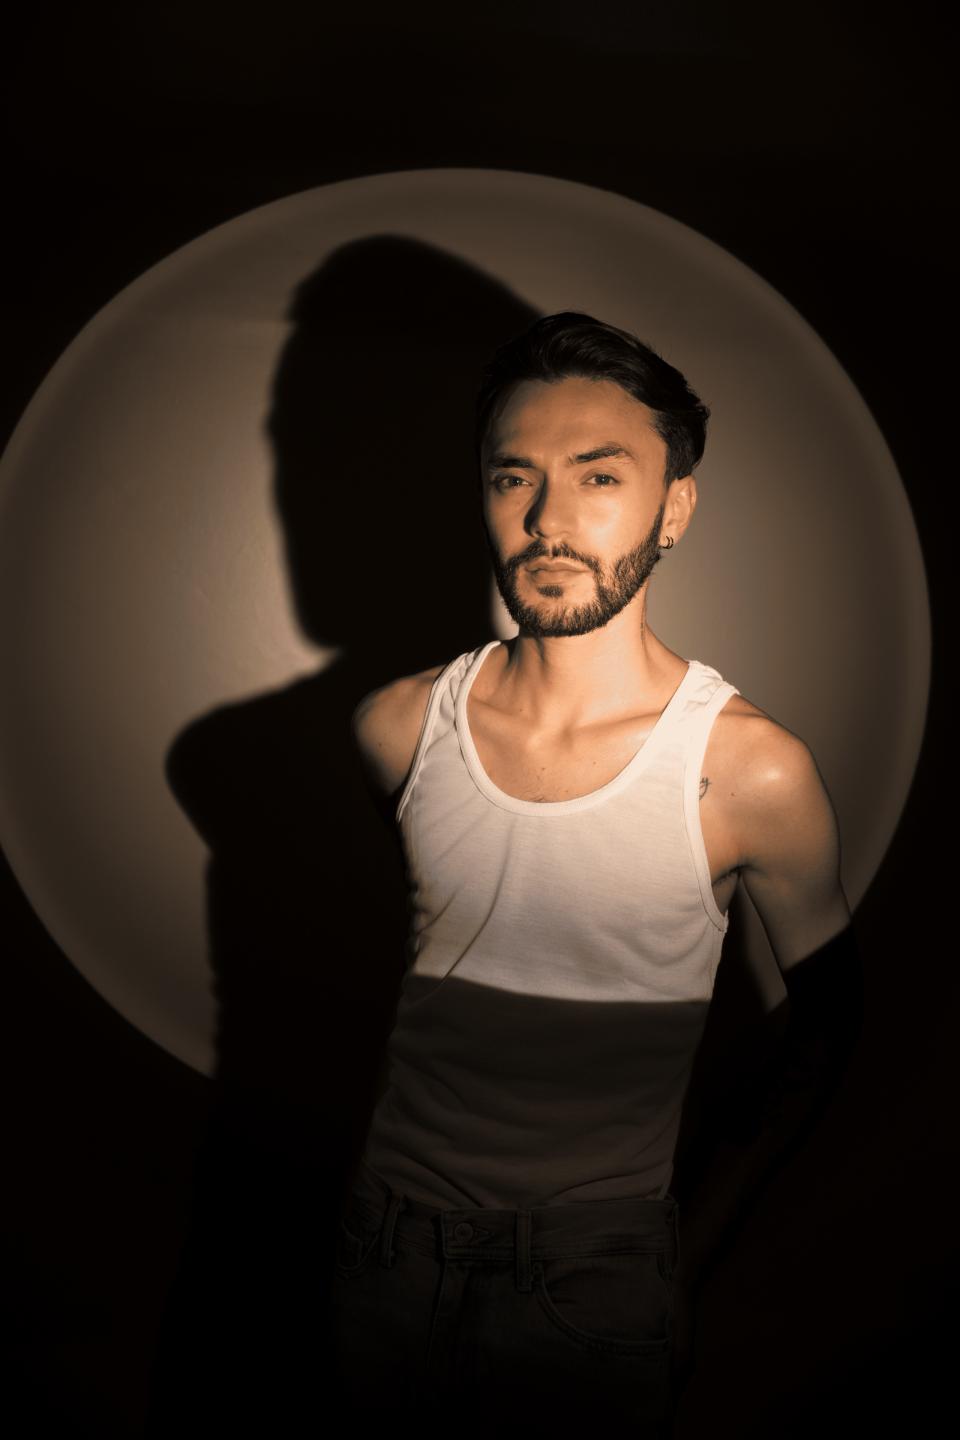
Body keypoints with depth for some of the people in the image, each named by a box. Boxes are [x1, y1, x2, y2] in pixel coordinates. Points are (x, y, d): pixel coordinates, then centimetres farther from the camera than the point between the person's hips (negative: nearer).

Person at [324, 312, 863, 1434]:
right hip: (389, 1248, 3)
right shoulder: (396, 729, -9)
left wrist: (703, 1219, -3)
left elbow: (826, 1024, -2)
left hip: (600, 1271, -2)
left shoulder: (753, 772, -17)